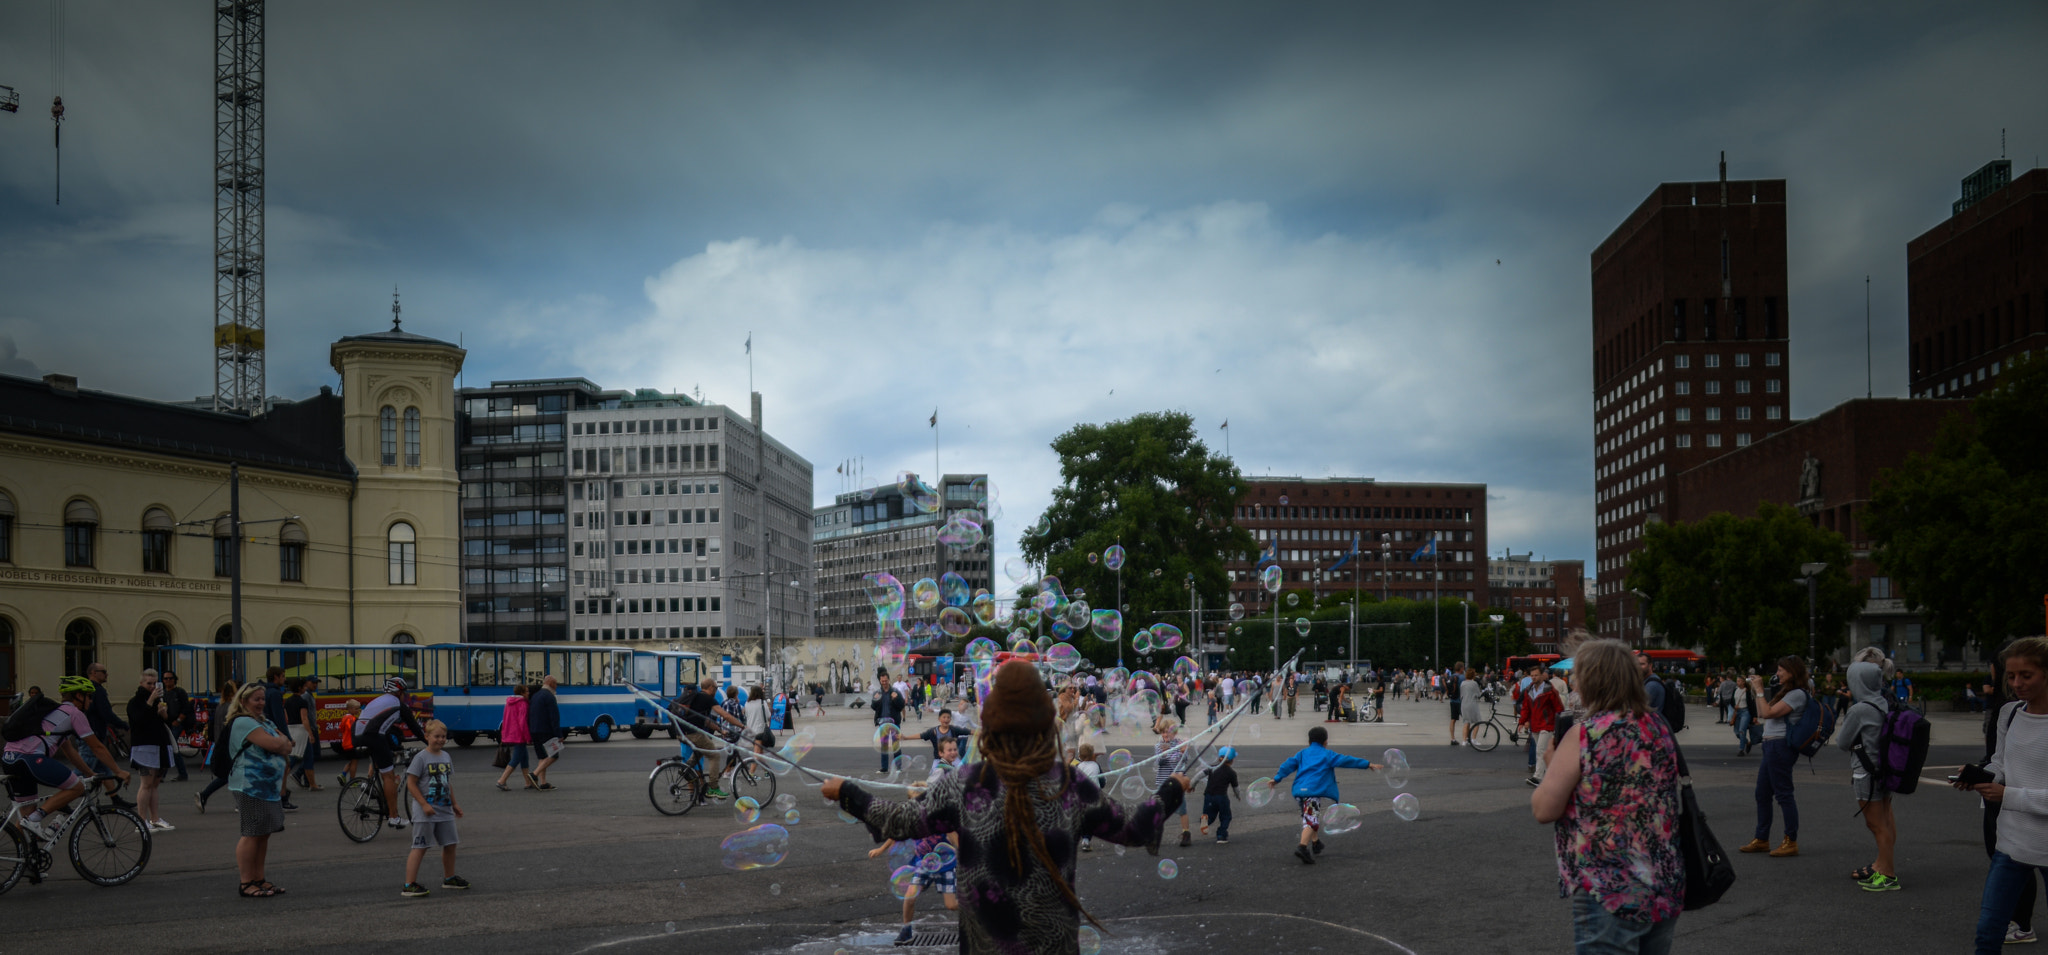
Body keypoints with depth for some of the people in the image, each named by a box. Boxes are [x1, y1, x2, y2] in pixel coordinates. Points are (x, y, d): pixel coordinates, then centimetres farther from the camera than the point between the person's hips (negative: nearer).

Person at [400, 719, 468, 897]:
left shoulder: (446, 757, 11)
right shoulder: (421, 757, -10)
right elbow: (411, 784, -12)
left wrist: (454, 804, 20)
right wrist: (424, 805, -18)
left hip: (445, 810, 7)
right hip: (425, 812, -7)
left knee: (450, 844, 12)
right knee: (420, 848, -7)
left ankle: (449, 878, 28)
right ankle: (409, 885, -5)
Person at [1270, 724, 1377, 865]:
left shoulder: (1302, 754, 22)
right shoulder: (1328, 755, 10)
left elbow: (1289, 765, 15)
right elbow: (1346, 761, 9)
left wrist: (1277, 778, 16)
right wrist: (1367, 764, 13)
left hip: (1299, 791, 6)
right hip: (1313, 791, -6)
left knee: (1311, 817, 25)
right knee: (1311, 820, -13)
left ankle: (1316, 843, 38)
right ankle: (1302, 847, -30)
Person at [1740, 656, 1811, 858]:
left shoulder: (1798, 694, -12)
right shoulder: (1787, 692, 19)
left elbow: (1767, 713, -18)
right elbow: (1761, 714, 19)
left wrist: (1759, 690, -10)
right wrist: (1756, 692, 15)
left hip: (1781, 746, -11)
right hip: (1771, 746, 11)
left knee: (1783, 794, -6)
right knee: (1762, 793, 13)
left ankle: (1791, 842, 0)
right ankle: (1761, 840, 20)